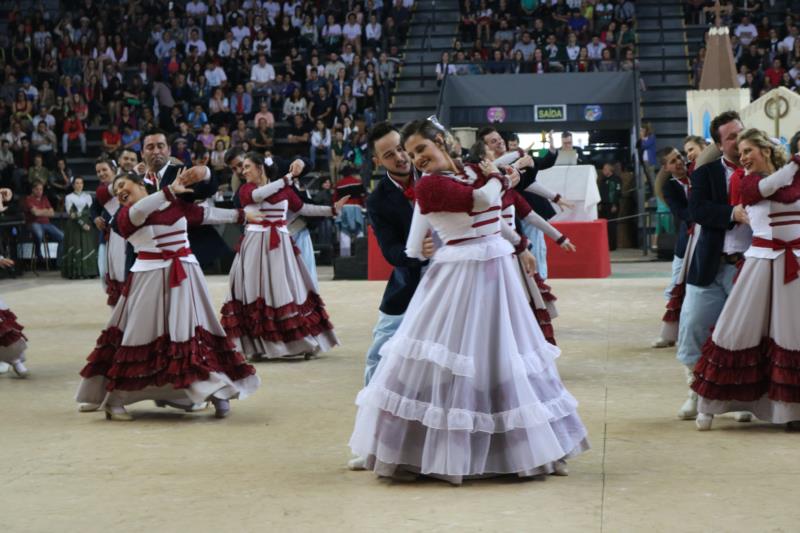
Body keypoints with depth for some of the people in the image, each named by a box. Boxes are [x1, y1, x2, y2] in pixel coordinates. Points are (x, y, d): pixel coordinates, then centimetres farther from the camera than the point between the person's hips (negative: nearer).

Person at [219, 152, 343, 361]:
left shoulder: (284, 189, 6)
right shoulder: (245, 189, 2)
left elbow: (302, 208, 14)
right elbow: (258, 195, -19)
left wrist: (332, 209, 11)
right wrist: (285, 180, -15)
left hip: (279, 245, 0)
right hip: (254, 245, 0)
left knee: (286, 291, 2)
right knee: (255, 292, -1)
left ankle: (307, 343, 7)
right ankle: (257, 346, 5)